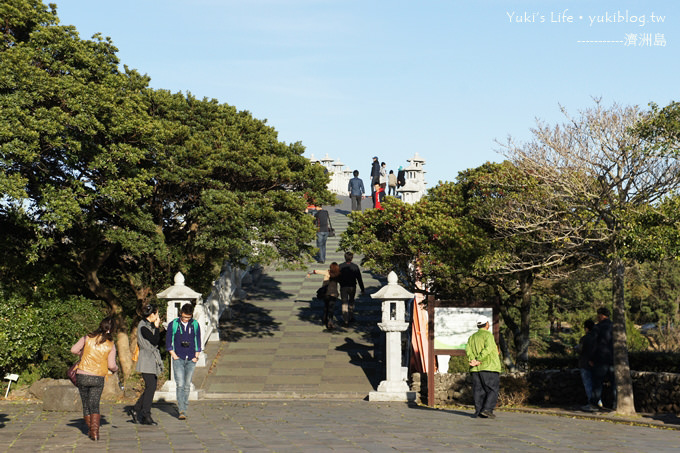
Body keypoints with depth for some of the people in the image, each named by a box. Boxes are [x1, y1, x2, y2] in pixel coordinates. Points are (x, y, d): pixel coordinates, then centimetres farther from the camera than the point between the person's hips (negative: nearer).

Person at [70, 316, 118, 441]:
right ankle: (95, 431, -11)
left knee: (86, 405, 13)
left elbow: (74, 349, 1)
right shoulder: (111, 345, -3)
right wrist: (116, 368, 16)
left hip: (82, 376, 1)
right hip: (98, 378, -1)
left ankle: (90, 430, 20)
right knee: (94, 405, 3)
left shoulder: (88, 338, -2)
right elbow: (111, 365, -6)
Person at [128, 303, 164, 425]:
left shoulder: (149, 325, 15)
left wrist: (157, 327, 9)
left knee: (152, 386, 9)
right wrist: (157, 327, -12)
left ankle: (135, 410, 17)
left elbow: (157, 342, 16)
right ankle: (146, 415, -2)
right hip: (146, 361, -10)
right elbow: (155, 341, -18)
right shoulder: (143, 327, -15)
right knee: (150, 387, -9)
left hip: (153, 360, 10)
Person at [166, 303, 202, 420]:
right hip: (178, 359, -2)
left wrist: (196, 356, 6)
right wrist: (173, 355, -3)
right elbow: (168, 341, 4)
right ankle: (181, 411, -14)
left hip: (191, 360, 3)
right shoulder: (173, 324, -1)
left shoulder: (195, 324, 6)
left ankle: (183, 408, 17)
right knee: (180, 385, -11)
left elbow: (198, 341, 14)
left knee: (187, 385, 6)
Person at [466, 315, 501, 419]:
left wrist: (473, 360, -11)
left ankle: (478, 411, -1)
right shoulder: (488, 335, -3)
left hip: (475, 369, 6)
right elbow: (487, 349, -18)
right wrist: (479, 361, -16)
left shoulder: (472, 337, 16)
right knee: (492, 390, -1)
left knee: (479, 391, 6)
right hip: (489, 367, -6)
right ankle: (487, 409, -13)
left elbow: (468, 349, 1)